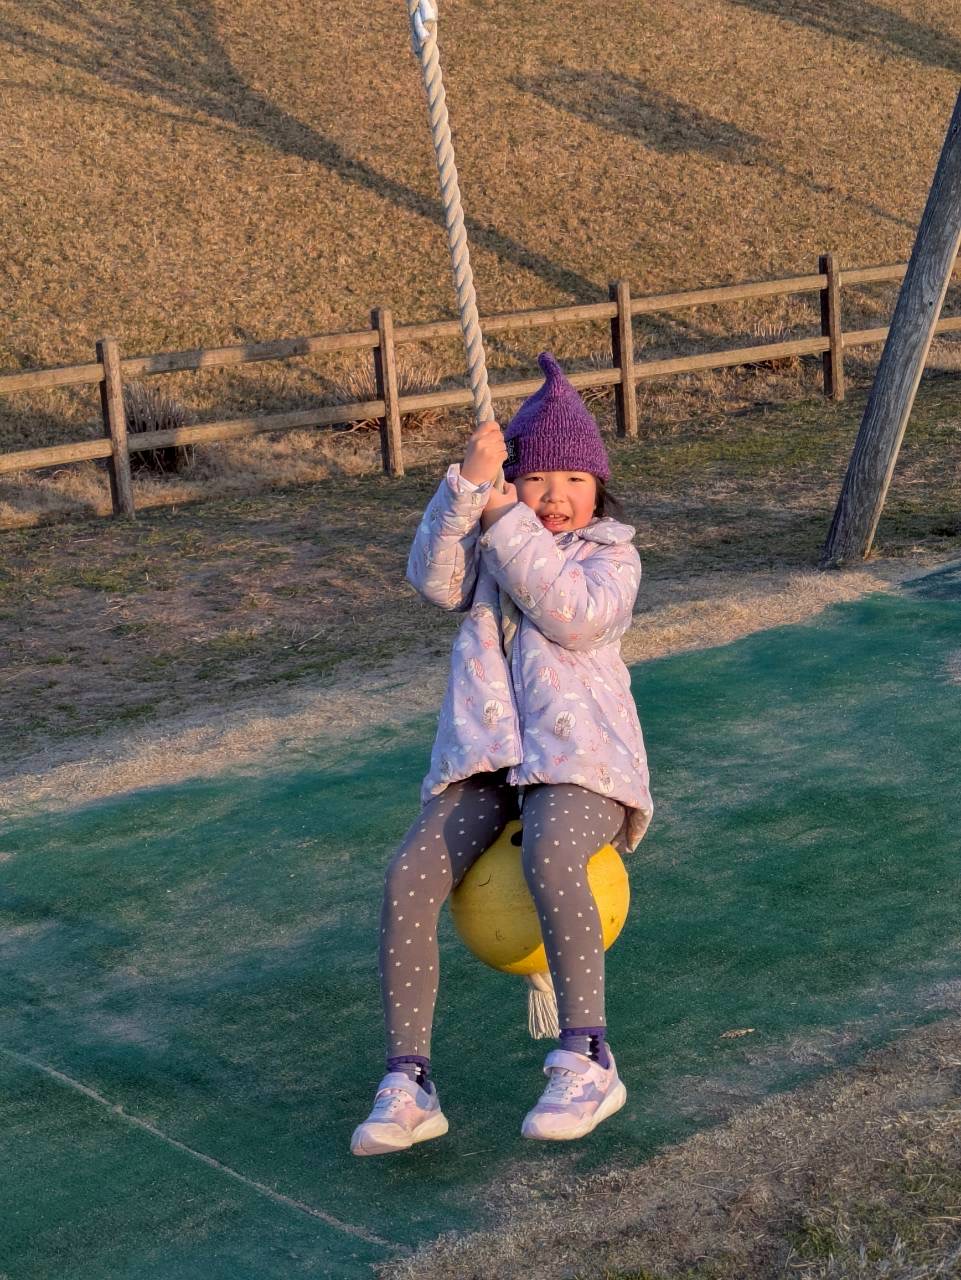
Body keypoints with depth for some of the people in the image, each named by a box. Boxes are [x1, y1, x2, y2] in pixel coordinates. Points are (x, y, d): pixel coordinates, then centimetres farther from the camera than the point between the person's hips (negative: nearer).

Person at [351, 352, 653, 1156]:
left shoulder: (612, 554, 8)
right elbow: (435, 577, -6)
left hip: (577, 761, -4)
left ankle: (587, 1059, -31)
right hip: (484, 761, 4)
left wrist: (504, 523, -12)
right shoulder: (489, 545, 17)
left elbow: (575, 616, -14)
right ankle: (408, 1085, -17)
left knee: (550, 859, -38)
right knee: (408, 878, -21)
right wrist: (468, 486, -18)